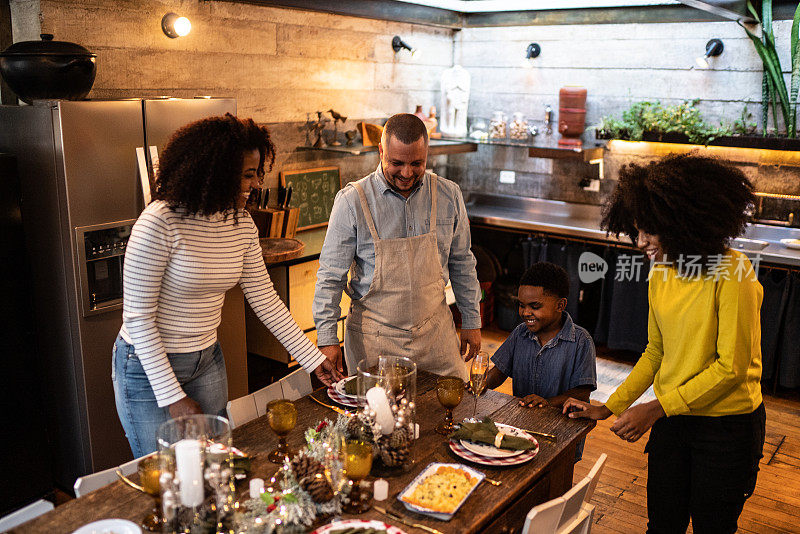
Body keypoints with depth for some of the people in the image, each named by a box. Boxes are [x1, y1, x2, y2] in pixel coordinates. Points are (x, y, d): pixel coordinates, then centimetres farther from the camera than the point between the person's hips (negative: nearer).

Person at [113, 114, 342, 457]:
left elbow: (264, 299, 2)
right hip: (148, 365, -6)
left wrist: (314, 359, 2)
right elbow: (138, 317, -20)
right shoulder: (160, 223, -24)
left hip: (207, 361, 6)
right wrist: (173, 397, -19)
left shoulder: (241, 224, -4)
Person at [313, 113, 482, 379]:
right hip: (373, 337, -2)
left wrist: (471, 321, 12)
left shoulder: (448, 195, -2)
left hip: (434, 332, 3)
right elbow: (331, 275, -6)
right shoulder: (352, 200, -11)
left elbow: (461, 263, 10)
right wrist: (327, 338, -9)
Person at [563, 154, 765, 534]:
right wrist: (609, 407, 7)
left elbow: (732, 367, -19)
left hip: (727, 427, -5)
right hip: (671, 419, 5)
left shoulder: (733, 274, -19)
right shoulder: (660, 276, 2)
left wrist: (655, 409, -20)